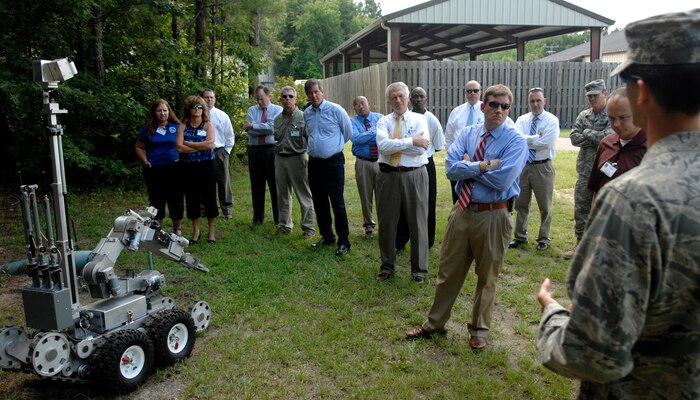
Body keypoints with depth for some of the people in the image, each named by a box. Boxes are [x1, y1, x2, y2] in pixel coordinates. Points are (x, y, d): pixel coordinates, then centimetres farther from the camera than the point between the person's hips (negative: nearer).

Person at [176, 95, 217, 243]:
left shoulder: (208, 125, 2)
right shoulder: (183, 126, 4)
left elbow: (210, 143, -16)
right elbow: (179, 147, -9)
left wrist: (189, 144, -10)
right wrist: (201, 146, -12)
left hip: (206, 166, -1)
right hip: (189, 167, 2)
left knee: (209, 198, 3)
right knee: (192, 199, 8)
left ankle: (212, 231, 16)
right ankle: (196, 231, 22)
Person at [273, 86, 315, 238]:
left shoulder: (303, 117, -9)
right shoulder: (277, 119, 9)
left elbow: (311, 139, -10)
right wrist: (279, 153, 13)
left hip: (297, 158, -6)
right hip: (280, 159, 6)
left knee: (304, 195, 0)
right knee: (282, 194, 14)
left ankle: (308, 227, 9)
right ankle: (285, 225, 27)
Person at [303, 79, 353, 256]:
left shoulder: (335, 110, -9)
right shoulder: (306, 113, 7)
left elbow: (348, 132, 2)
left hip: (333, 162, -5)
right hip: (314, 162, 6)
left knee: (337, 202, -4)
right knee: (319, 202, 11)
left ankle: (344, 241, 4)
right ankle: (326, 236, 25)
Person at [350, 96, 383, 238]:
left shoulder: (380, 118, 7)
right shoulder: (352, 122, 3)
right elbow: (355, 138, -16)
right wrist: (375, 132, -14)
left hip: (381, 161, 0)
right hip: (363, 163, 0)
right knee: (365, 196, 7)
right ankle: (368, 225, 22)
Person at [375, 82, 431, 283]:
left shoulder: (419, 119, 2)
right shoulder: (384, 121, 5)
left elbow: (422, 147, -13)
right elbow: (383, 145, -15)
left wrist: (395, 144, -10)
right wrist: (410, 141, -18)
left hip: (414, 176, -1)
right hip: (388, 175, 2)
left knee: (417, 222, 6)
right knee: (386, 222, 10)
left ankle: (419, 268, 22)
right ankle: (387, 266, 28)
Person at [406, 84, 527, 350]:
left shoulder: (515, 141, -9)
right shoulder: (467, 134, 3)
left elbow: (502, 180, -22)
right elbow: (451, 169, -11)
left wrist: (469, 167, -12)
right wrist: (485, 165, -18)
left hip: (493, 215, -3)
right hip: (462, 210, 4)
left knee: (487, 276, 13)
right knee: (449, 270, 14)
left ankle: (479, 331, 33)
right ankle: (435, 323, 31)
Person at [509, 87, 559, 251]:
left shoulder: (552, 120, -5)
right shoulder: (521, 120, 4)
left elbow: (546, 143, -20)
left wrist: (526, 140, -11)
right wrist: (537, 138, -18)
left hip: (543, 167, -3)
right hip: (523, 165, 3)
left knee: (545, 206, 8)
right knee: (521, 203, 12)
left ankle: (543, 238, 25)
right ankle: (520, 236, 27)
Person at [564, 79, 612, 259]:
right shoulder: (583, 115, 8)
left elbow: (608, 136, -22)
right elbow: (574, 138, 0)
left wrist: (586, 133, -9)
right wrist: (596, 139, -12)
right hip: (585, 170, 5)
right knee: (581, 208, 11)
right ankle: (580, 243, 23)